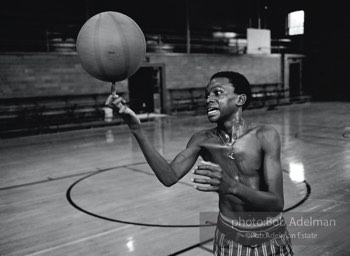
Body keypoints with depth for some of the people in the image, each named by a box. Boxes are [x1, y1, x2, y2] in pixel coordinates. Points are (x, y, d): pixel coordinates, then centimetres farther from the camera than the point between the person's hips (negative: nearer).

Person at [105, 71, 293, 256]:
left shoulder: (265, 136, -18)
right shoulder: (203, 140, -9)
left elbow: (277, 203, -24)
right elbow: (169, 177, -20)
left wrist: (231, 186, -42)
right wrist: (137, 130, -28)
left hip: (270, 237, -2)